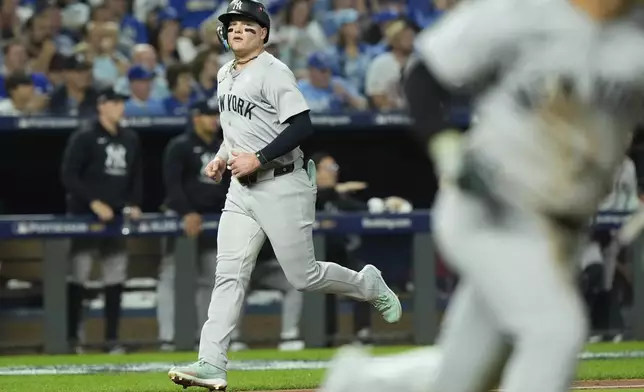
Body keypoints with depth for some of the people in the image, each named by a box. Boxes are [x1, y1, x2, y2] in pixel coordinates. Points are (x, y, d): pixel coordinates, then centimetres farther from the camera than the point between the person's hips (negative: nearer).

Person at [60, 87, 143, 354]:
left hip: (117, 218, 6)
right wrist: (94, 203, -16)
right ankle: (71, 337, -1)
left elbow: (136, 176, 20)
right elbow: (68, 176, -10)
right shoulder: (85, 137, -6)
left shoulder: (130, 139, 13)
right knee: (78, 277, -5)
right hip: (85, 216, -6)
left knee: (116, 279, 4)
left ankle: (112, 339, 9)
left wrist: (133, 204, 5)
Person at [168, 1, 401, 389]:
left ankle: (369, 285, 28)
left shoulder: (273, 72, -14)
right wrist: (223, 156, 12)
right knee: (229, 274, -5)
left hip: (282, 186, -7)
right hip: (241, 189, 7)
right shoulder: (225, 75, 13)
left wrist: (258, 159, -24)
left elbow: (303, 126, -21)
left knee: (304, 277, -1)